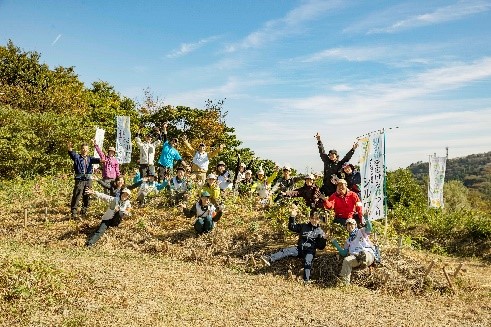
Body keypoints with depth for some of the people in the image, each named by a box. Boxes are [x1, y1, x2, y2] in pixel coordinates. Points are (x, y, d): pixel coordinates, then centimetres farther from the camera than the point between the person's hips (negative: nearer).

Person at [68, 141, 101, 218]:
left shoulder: (89, 158, 14)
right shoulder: (77, 157, 6)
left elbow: (95, 160, -6)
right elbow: (72, 154, -14)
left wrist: (100, 160, -30)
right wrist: (70, 149, -38)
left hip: (88, 179, 4)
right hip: (79, 179, -3)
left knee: (87, 196, 9)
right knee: (76, 196, -8)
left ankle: (84, 211, 22)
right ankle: (73, 212, -5)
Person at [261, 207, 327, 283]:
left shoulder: (320, 232, 5)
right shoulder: (303, 226, 14)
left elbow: (321, 247, 4)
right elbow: (291, 227, 14)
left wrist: (323, 239, -16)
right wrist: (292, 217, 1)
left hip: (310, 251, -2)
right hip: (300, 248, 3)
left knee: (308, 261, -34)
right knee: (286, 251, -20)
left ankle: (306, 280, -35)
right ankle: (269, 259, -36)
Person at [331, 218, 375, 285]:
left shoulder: (361, 232, 23)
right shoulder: (348, 241, 33)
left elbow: (369, 228, -1)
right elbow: (343, 253, 22)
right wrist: (335, 243, 19)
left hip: (368, 254, -2)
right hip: (355, 256, 2)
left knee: (364, 254, -39)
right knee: (346, 260, -30)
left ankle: (364, 261, -71)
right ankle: (344, 283, -40)